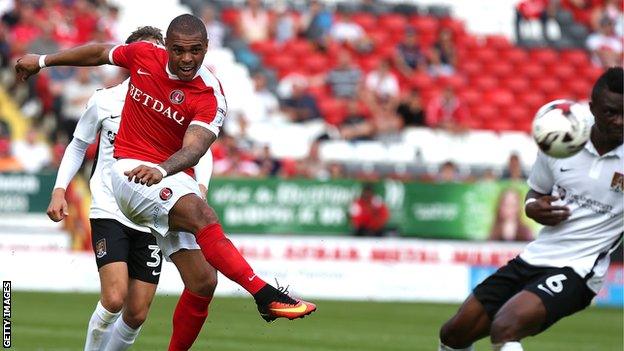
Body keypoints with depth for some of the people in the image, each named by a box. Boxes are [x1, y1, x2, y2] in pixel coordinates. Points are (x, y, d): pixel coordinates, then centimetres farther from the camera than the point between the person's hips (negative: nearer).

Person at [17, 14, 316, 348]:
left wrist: (161, 169, -46)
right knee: (201, 214, -29)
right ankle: (266, 295, -39)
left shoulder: (210, 96, -10)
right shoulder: (143, 55, -3)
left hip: (174, 177, 3)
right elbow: (100, 52, 18)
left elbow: (194, 149, -24)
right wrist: (43, 61, 29)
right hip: (130, 170, -3)